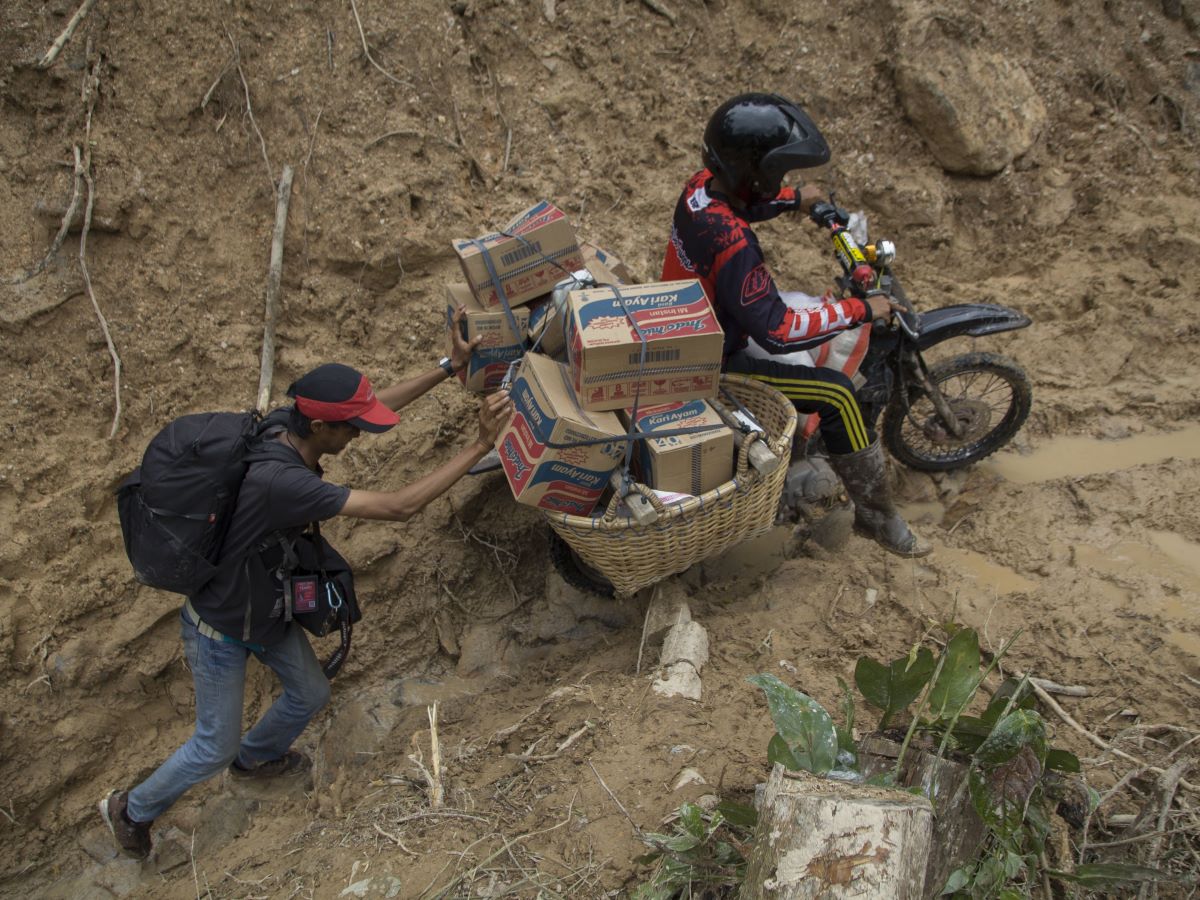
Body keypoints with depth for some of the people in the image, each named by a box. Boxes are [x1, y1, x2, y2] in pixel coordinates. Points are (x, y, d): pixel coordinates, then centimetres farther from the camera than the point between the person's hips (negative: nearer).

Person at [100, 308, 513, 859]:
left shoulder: (285, 424, -18)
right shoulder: (279, 481, -43)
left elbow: (380, 403, -3)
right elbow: (399, 507, -42)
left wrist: (450, 366, -7)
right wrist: (480, 445, -40)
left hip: (268, 610, 8)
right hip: (221, 630, -8)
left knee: (310, 694, 22)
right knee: (216, 747, 11)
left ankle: (256, 757, 54)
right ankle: (131, 810, 39)